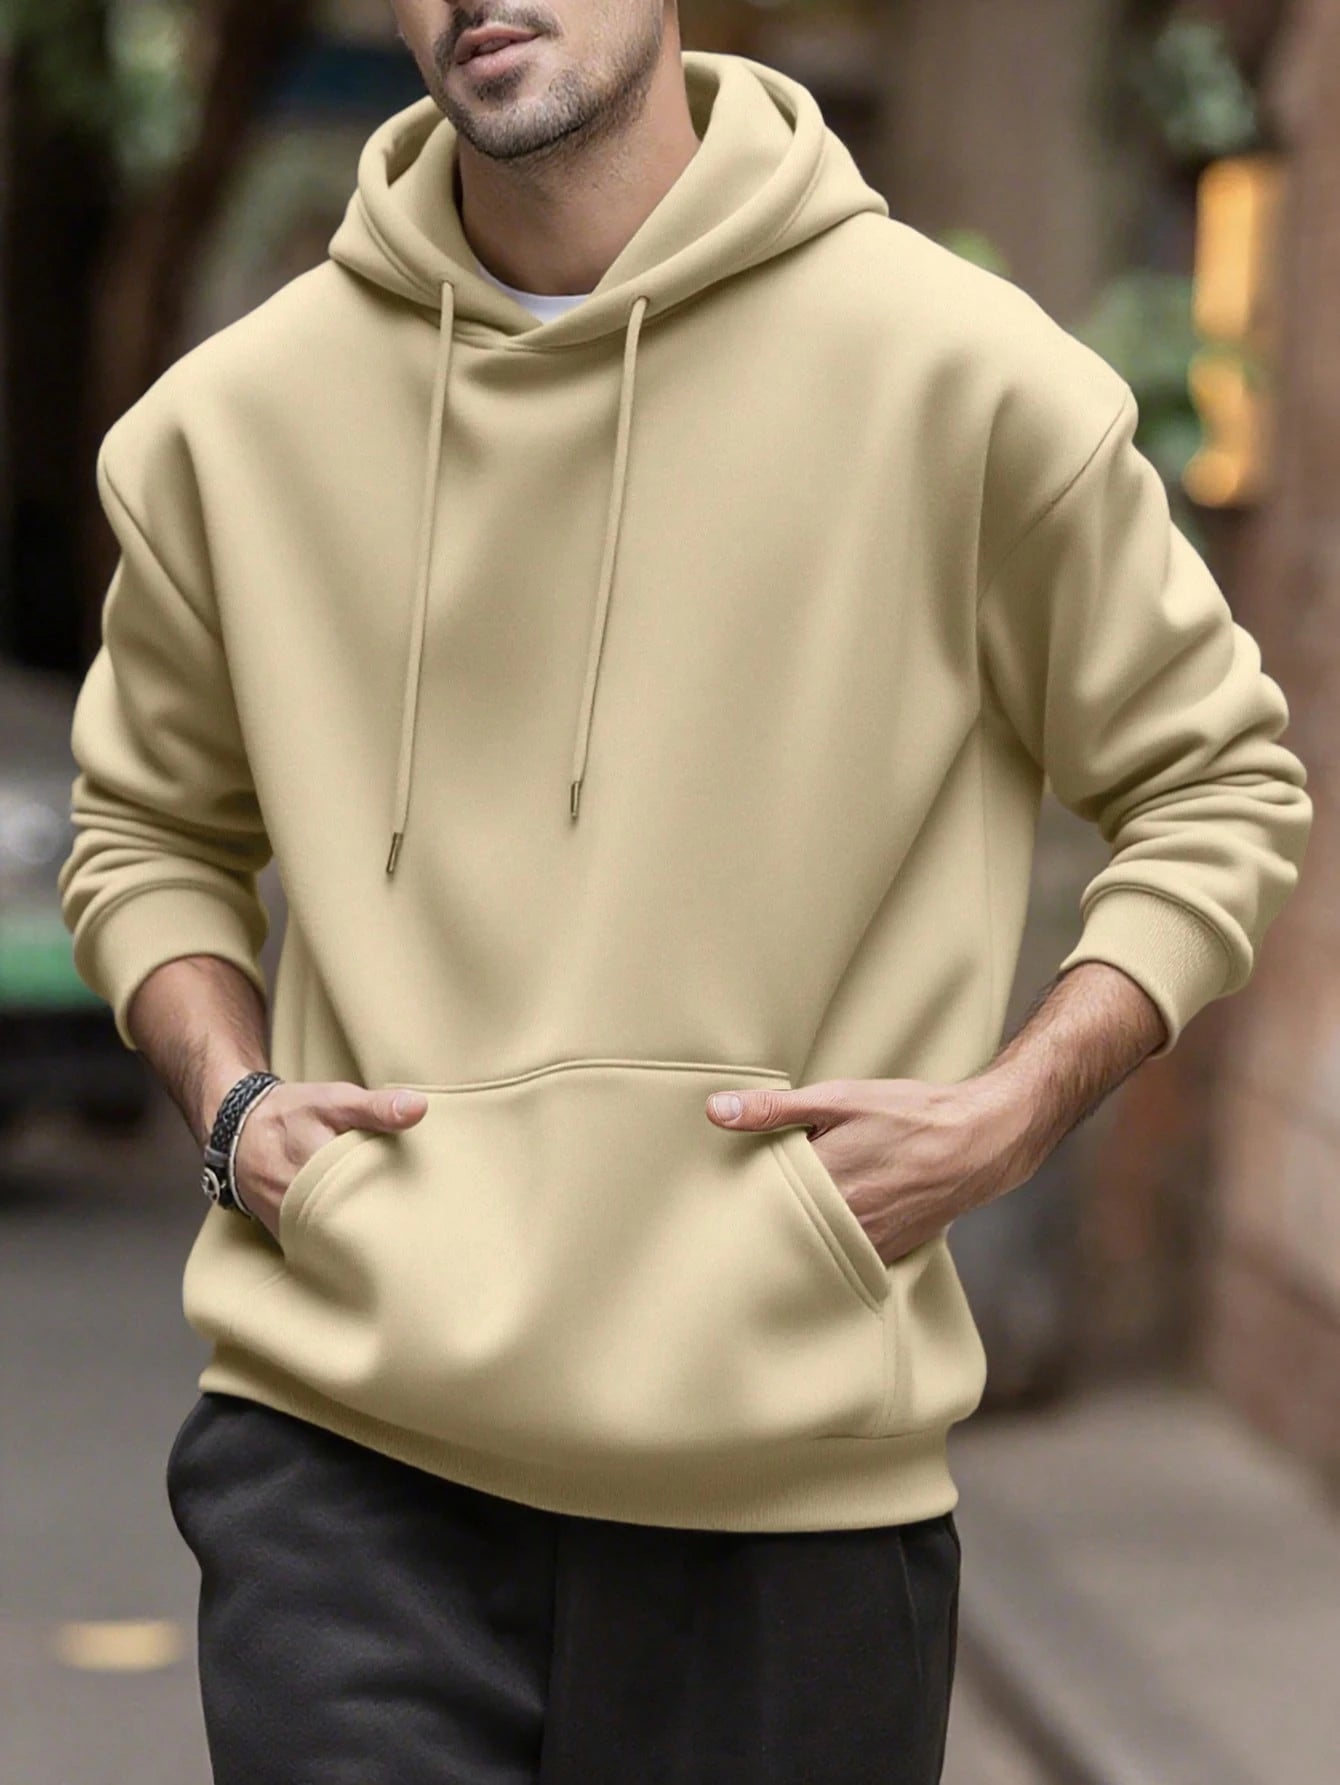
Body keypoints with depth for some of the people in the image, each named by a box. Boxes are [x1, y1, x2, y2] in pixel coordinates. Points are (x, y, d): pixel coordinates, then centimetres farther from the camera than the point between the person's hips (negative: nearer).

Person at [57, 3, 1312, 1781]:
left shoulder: (959, 377, -3)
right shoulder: (232, 420, 4)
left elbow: (1220, 786, 7)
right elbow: (146, 827, 20)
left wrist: (1014, 1110, -6)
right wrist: (229, 1099, 2)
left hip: (791, 1467, -1)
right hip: (340, 1438, 1)